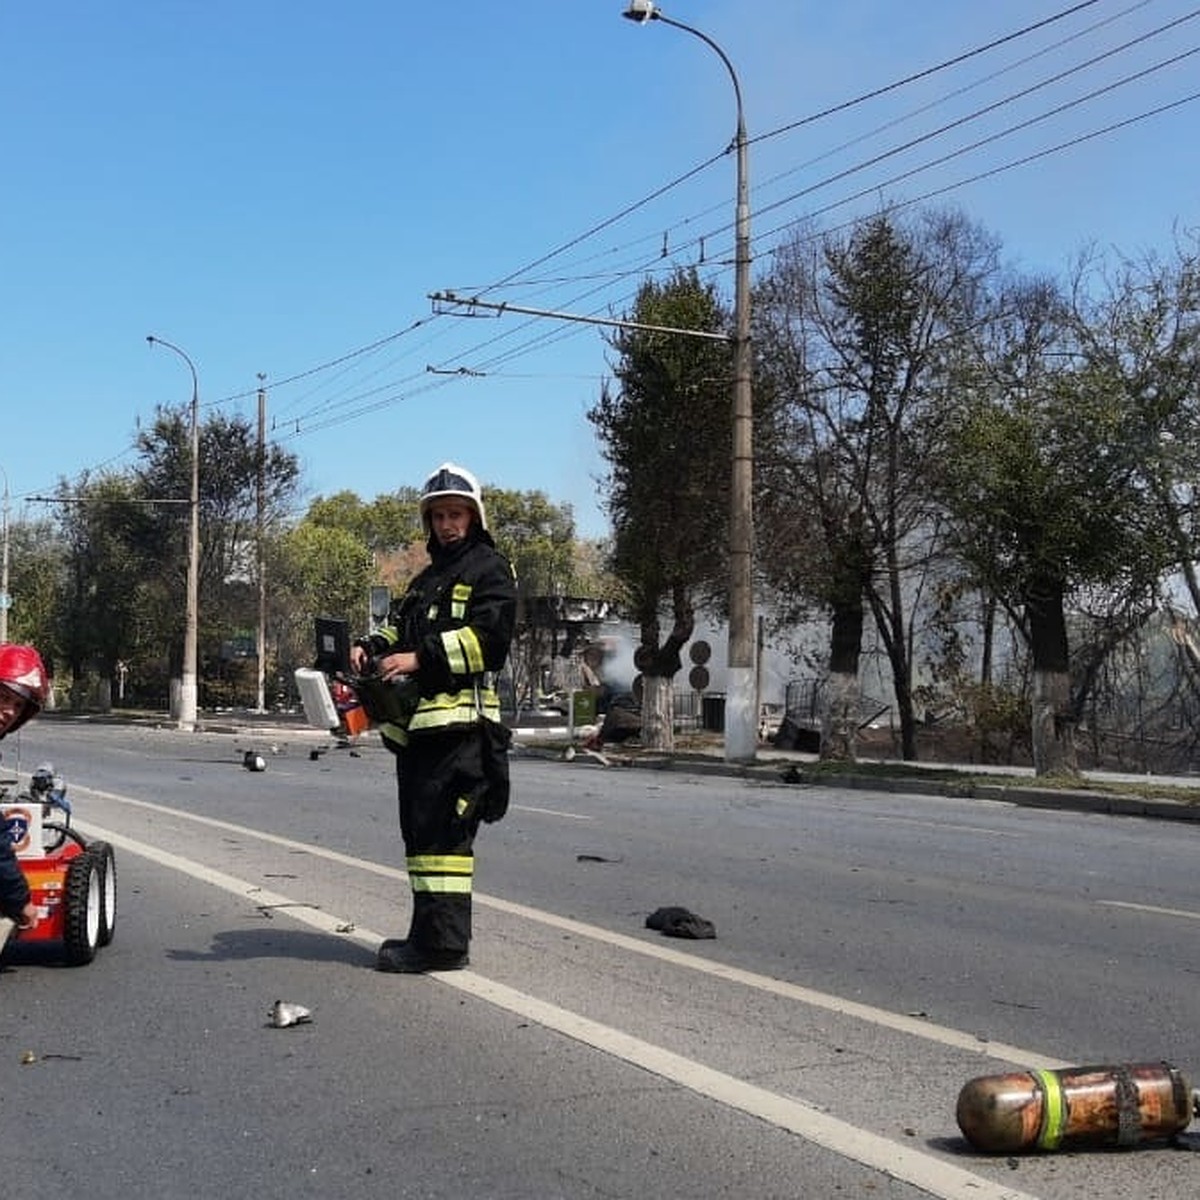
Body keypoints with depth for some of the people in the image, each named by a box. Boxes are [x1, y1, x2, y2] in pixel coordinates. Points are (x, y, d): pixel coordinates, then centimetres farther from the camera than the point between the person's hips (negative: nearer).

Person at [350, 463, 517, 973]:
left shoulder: (489, 569, 0)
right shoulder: (427, 578, 30)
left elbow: (488, 638, -13)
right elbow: (399, 626, 26)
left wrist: (420, 658, -19)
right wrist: (371, 647, 4)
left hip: (459, 720, -9)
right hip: (417, 721, 9)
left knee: (440, 831, -14)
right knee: (420, 831, 11)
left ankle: (444, 941, -13)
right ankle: (431, 931, 19)